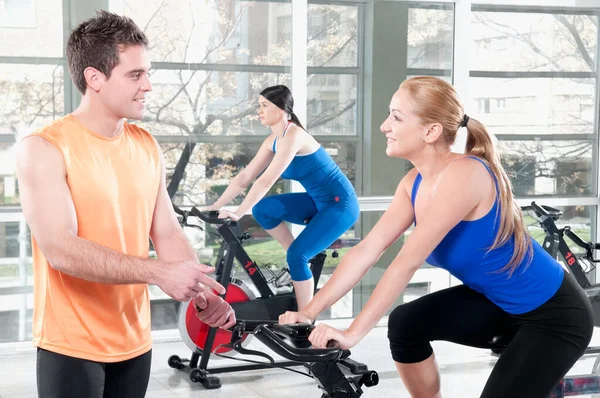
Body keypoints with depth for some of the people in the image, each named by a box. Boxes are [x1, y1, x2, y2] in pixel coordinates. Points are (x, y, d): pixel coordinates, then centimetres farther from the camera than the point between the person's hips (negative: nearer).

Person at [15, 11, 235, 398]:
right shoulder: (44, 149, -13)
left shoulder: (147, 146, 6)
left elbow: (168, 233, 7)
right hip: (71, 347, -6)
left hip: (135, 340, 6)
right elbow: (61, 249, -22)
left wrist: (202, 293, -9)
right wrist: (159, 273, -26)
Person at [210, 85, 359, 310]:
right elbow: (245, 177, 4)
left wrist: (237, 214, -31)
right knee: (263, 209, -3)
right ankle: (299, 260, 10)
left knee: (297, 255, -19)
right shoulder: (272, 140, 3)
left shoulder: (293, 136, -23)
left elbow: (266, 181, -29)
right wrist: (214, 207, -2)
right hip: (318, 202, 9)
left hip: (339, 204, -9)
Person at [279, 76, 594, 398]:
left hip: (554, 314, -8)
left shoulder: (464, 175, -30)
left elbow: (408, 261, -34)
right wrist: (309, 313, -14)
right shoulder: (415, 182, -3)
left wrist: (353, 332, -34)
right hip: (496, 302, 8)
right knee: (406, 324, -4)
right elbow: (367, 249, -7)